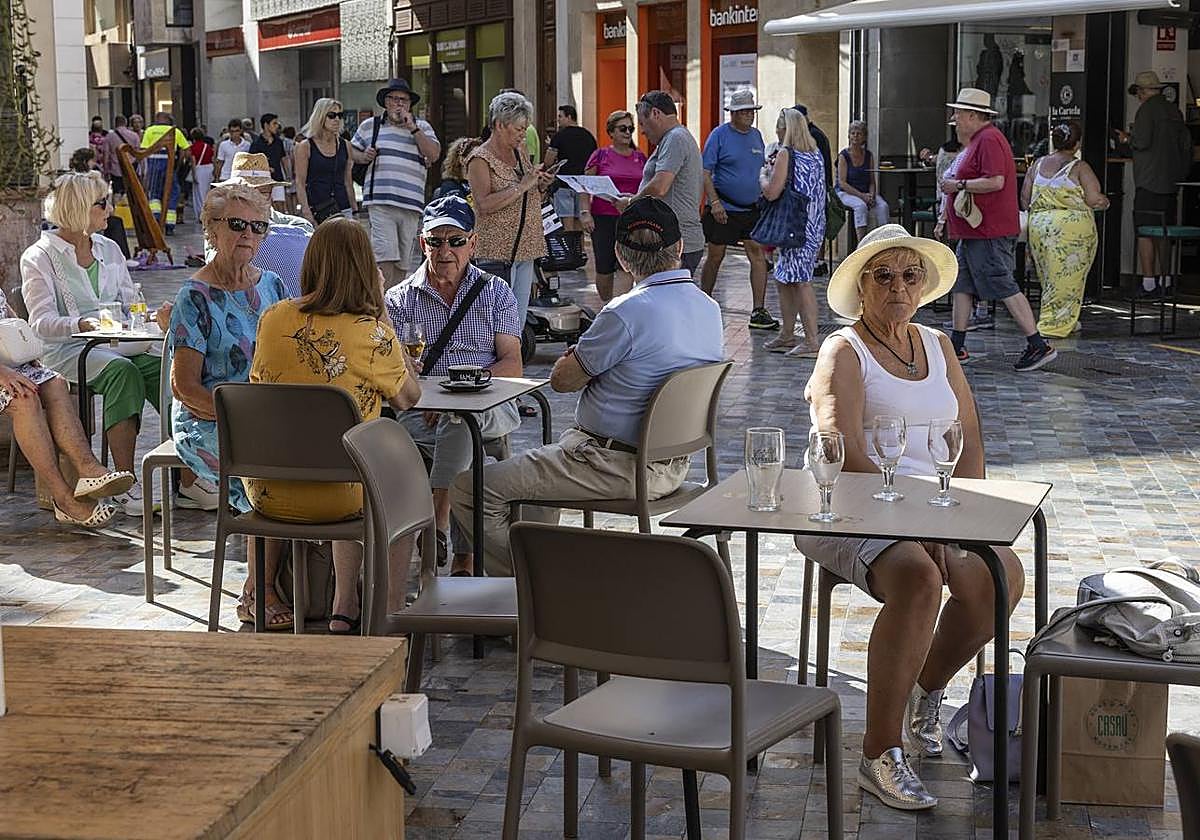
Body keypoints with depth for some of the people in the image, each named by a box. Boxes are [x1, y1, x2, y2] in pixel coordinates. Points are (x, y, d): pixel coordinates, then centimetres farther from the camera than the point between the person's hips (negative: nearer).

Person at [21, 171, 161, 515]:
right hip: (67, 351, -5)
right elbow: (42, 322, -9)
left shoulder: (109, 249, 19)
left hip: (117, 346, 5)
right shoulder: (39, 257, 1)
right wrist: (83, 324, -29)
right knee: (122, 370, -36)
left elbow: (130, 303, 19)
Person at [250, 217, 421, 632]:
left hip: (266, 494, 4)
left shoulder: (273, 318, -3)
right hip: (333, 497, -4)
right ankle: (389, 616, 31)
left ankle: (345, 609, 36)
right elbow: (409, 398, 3)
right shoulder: (372, 334, -14)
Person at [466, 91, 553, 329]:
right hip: (496, 252, -8)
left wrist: (541, 186, 6)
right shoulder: (480, 159, -8)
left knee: (518, 324, 9)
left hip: (525, 250, 8)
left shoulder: (520, 151, 15)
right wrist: (522, 185, -19)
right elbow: (485, 205, -21)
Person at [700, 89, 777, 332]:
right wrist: (715, 202, -18)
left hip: (751, 208, 5)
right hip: (723, 209, -4)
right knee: (715, 257, 5)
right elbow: (705, 172, -10)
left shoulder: (756, 135, 11)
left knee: (757, 254, -4)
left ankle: (758, 311, -4)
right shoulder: (719, 135, -6)